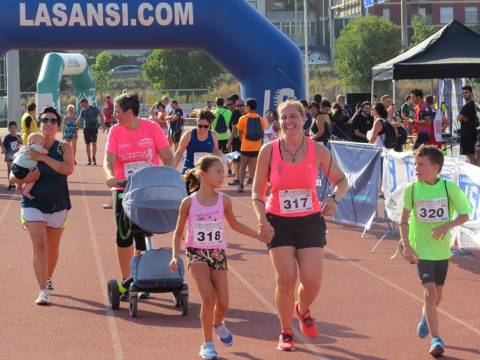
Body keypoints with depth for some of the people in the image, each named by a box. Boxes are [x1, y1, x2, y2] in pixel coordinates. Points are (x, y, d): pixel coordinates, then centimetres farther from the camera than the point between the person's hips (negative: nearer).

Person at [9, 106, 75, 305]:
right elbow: (12, 176, 3)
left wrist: (43, 157, -24)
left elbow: (68, 169, -22)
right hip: (33, 204, -1)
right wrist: (26, 179, -18)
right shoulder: (29, 148, 0)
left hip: (58, 205, 1)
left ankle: (48, 278, 43)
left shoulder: (64, 147, -2)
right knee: (39, 246, -14)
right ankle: (43, 291, -13)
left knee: (52, 248, 15)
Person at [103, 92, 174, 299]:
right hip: (123, 189, 1)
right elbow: (109, 159, -12)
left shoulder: (151, 128, -5)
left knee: (143, 235, 3)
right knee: (124, 234, -3)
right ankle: (126, 281, 9)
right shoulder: (115, 131, -1)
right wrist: (110, 176, -33)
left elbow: (167, 157, -6)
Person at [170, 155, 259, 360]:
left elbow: (234, 224, 17)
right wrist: (175, 257, -11)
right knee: (208, 298, -17)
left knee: (223, 302, 0)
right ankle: (207, 344, -2)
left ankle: (218, 324, 37)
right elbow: (178, 234, 2)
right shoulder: (189, 202, -7)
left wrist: (259, 235, 15)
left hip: (218, 254, 3)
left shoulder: (223, 201, -1)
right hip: (197, 255, -3)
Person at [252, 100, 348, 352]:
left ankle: (303, 310, 31)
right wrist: (263, 222, -13)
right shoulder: (269, 151, -6)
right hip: (279, 223, -1)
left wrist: (334, 198, -15)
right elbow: (257, 193, 1)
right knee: (285, 280, -7)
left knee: (312, 281, -6)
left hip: (311, 221, 1)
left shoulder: (317, 150, -4)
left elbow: (341, 181, 6)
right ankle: (286, 333, 15)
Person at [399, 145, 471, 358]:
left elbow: (464, 215, -2)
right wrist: (406, 244, -11)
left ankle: (426, 317, 49)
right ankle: (436, 339, -10)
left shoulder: (450, 188, -9)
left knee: (437, 294, 16)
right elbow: (404, 220, -1)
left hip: (442, 249, 2)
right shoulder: (412, 189, -8)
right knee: (430, 291, -14)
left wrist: (447, 225, -19)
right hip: (421, 250, -2)